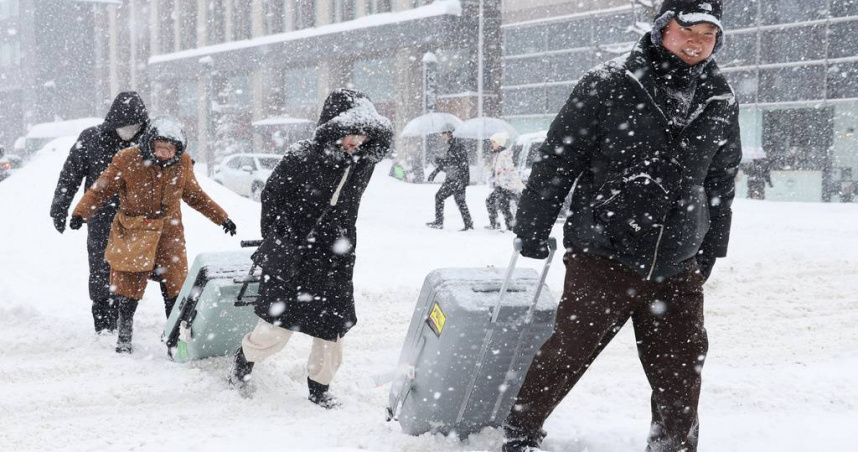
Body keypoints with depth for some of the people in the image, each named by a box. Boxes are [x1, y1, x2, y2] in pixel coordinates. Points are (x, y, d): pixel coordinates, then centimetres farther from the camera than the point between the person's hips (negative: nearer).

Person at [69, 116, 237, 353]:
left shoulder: (182, 164, 0)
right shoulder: (126, 161, -12)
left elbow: (195, 196, 14)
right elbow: (100, 190, -8)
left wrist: (222, 218, 15)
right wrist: (81, 213, -23)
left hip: (168, 233, 2)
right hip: (132, 233, -2)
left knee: (175, 289, 2)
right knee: (128, 289, 2)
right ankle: (124, 336, 21)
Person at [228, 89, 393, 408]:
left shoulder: (363, 163, -2)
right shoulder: (302, 157, -13)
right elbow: (272, 196, -6)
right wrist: (273, 244, -8)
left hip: (335, 262, 4)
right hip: (292, 255, -4)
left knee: (333, 328, 3)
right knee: (278, 327, -1)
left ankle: (320, 388, 23)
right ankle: (243, 361, 28)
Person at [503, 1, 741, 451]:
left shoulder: (721, 103, 6)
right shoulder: (609, 85, -8)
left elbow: (721, 182, 18)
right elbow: (558, 159, -3)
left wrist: (711, 250, 21)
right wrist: (533, 228, -1)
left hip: (678, 271, 4)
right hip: (603, 258, -4)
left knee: (680, 371, 6)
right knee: (568, 352, 3)